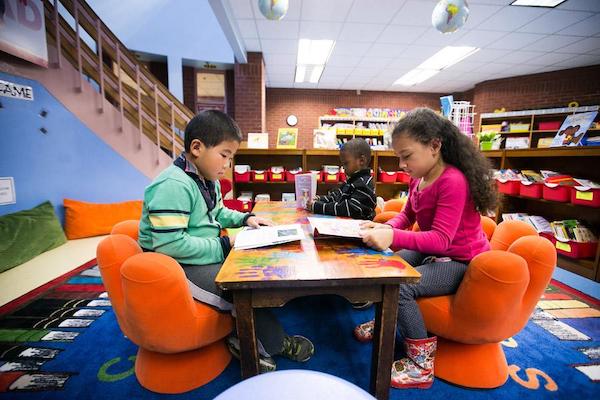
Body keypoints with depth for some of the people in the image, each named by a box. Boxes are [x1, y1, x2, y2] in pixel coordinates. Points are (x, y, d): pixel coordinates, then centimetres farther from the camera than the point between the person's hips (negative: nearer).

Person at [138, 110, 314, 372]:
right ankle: (274, 345, 8)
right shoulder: (173, 185, -24)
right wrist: (224, 246, -23)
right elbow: (169, 244, -29)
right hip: (180, 268, -10)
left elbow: (219, 213, 24)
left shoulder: (208, 180, 9)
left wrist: (245, 218, 5)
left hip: (206, 257, 11)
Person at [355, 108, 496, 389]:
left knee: (398, 286, -27)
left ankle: (421, 365, -5)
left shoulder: (453, 181, -26)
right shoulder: (419, 178, 0)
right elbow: (407, 215, 11)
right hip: (431, 252, 9)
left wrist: (393, 237, -44)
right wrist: (385, 228, -10)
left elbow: (441, 239, -31)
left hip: (460, 262, -9)